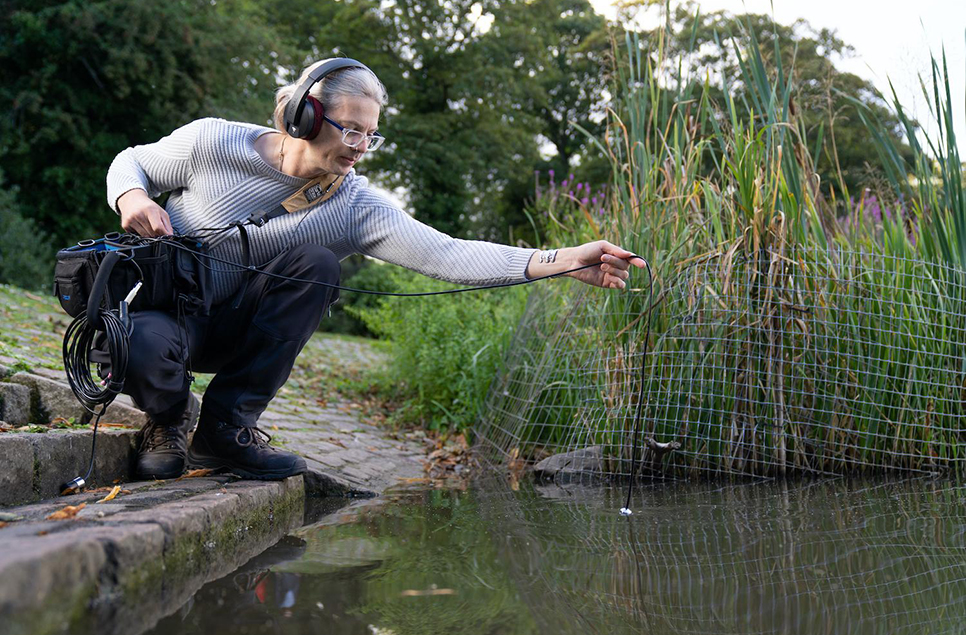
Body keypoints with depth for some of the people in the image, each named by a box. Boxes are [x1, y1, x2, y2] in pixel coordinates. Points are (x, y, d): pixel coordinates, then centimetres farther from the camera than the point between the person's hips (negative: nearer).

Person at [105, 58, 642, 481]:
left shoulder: (355, 206, -13)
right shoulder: (212, 142, -15)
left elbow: (448, 254, -25)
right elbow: (132, 161, 3)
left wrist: (564, 260, -36)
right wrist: (132, 198, -23)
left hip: (234, 330, 3)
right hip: (159, 309, -3)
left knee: (315, 265, -26)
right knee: (146, 352, -39)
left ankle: (227, 425, -11)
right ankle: (170, 417, 3)